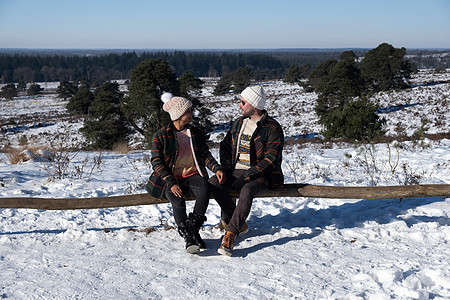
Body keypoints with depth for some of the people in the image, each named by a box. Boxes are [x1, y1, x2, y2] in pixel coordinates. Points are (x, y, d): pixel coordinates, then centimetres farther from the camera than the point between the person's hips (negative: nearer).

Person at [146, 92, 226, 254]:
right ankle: (189, 238, -31)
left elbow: (205, 154, 14)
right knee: (178, 201, -33)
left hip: (192, 174, 3)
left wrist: (217, 168, -7)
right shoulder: (161, 136, -2)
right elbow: (156, 162, -6)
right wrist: (171, 183, -19)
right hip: (170, 178, -3)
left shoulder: (196, 133, 13)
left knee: (205, 190, -30)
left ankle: (193, 227, -29)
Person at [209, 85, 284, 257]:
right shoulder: (239, 123, 12)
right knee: (213, 183, -20)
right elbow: (225, 146, 18)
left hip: (261, 175, -6)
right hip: (236, 171, 6)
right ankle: (236, 222, -9)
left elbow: (271, 160, -15)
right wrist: (225, 169, 0)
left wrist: (246, 176, -22)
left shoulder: (272, 128, -9)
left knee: (247, 191, -37)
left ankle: (230, 234, -35)